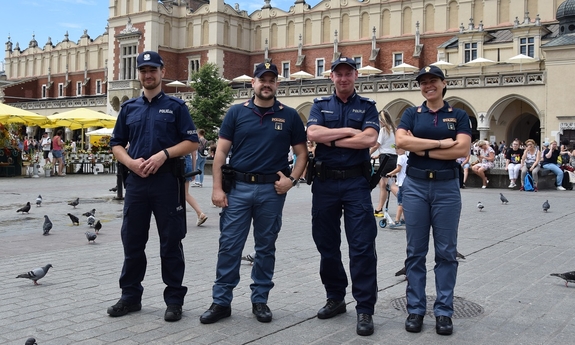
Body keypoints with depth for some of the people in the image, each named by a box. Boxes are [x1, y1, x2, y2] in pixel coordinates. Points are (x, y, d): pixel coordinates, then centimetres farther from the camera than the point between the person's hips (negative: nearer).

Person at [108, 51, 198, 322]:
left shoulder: (175, 106, 4)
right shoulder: (129, 107, 14)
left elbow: (192, 142, -1)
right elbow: (117, 144, 14)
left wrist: (164, 154, -15)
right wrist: (131, 161, -7)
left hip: (167, 180, -3)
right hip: (136, 180, 4)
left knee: (170, 242, 2)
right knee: (132, 241, 9)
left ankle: (174, 300, 12)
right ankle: (130, 296, 22)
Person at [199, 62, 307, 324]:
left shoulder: (289, 116, 5)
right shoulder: (237, 112, 4)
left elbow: (302, 153, 8)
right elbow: (221, 151, 1)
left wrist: (291, 179, -7)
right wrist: (217, 187, -6)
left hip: (272, 190, 1)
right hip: (238, 187, 0)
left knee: (266, 247, 10)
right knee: (229, 246, 0)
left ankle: (260, 300, 22)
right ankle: (221, 301, 10)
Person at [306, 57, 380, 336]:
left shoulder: (367, 106, 6)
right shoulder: (320, 105, 10)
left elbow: (369, 139, -12)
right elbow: (312, 134, -9)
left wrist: (331, 139, -9)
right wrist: (348, 131, -10)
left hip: (356, 182, -2)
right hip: (325, 182, 3)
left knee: (362, 247, -5)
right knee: (326, 244, 10)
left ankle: (365, 309, 0)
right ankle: (335, 298, 26)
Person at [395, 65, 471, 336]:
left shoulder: (458, 115, 6)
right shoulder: (411, 114, 7)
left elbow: (462, 150, -9)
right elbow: (401, 141, -11)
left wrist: (422, 149, -10)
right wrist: (440, 143, -13)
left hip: (447, 187, 0)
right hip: (415, 186, 1)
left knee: (446, 252, 4)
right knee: (416, 251, 5)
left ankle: (444, 311, 13)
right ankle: (415, 309, 13)